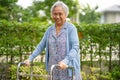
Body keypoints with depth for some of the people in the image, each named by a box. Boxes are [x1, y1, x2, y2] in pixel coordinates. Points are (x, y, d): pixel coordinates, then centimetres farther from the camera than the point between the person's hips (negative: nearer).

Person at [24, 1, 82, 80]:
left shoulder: (71, 28, -5)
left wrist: (65, 61, -30)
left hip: (69, 69, -4)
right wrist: (30, 58, 0)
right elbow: (41, 46, 12)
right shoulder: (50, 30, 11)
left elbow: (75, 47, -14)